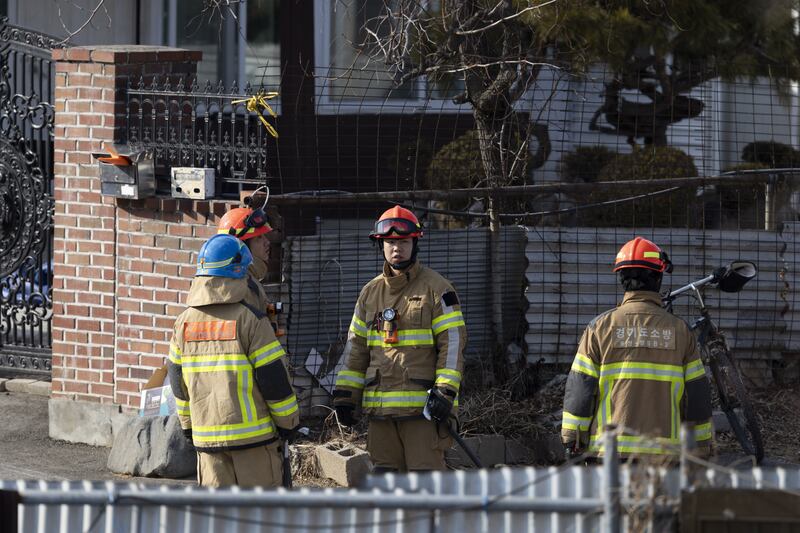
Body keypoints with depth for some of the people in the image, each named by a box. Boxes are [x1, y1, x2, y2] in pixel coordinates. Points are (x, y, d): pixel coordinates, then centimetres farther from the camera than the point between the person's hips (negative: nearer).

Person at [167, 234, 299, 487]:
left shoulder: (184, 323, 5)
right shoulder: (250, 321, -11)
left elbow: (178, 382, 11)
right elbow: (273, 378, -10)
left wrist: (188, 425, 22)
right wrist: (288, 422, 2)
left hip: (207, 435, 4)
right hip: (252, 433, -4)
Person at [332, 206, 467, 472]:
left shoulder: (436, 288, -1)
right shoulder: (371, 292, 16)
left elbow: (453, 342, -6)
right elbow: (356, 347, 19)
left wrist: (445, 391, -15)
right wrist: (345, 394, 12)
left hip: (423, 406, -6)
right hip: (380, 406, 6)